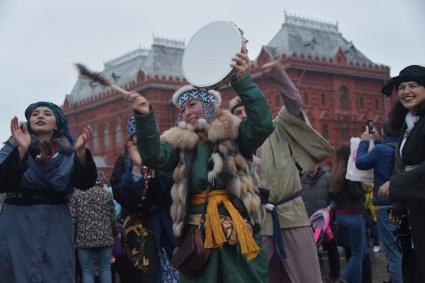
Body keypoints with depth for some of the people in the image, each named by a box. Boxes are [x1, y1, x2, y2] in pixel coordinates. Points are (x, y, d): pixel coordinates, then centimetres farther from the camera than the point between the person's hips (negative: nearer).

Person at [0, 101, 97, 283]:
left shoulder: (68, 152, 6)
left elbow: (85, 183, -10)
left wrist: (81, 152, -27)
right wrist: (21, 150, -26)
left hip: (56, 224, 2)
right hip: (18, 224, -1)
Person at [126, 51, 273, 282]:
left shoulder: (232, 134, 4)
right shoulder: (179, 143, 10)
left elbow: (262, 124, -14)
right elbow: (154, 156, -7)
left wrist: (243, 81, -22)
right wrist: (144, 117, -22)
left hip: (238, 229, -2)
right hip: (197, 233, 2)